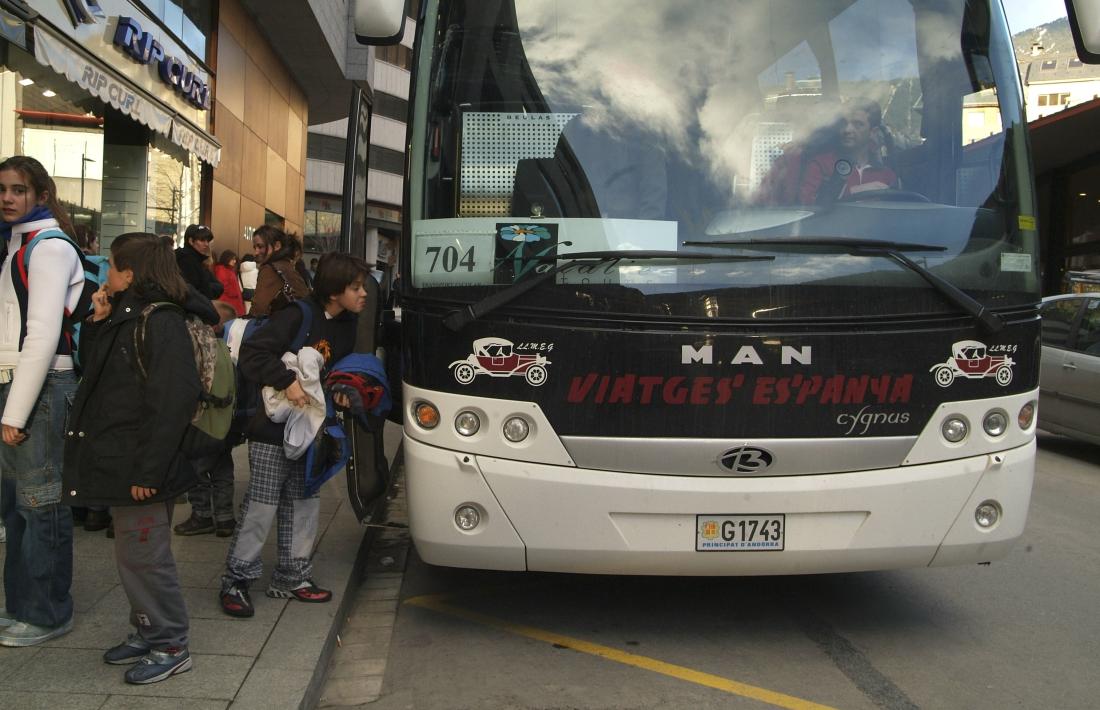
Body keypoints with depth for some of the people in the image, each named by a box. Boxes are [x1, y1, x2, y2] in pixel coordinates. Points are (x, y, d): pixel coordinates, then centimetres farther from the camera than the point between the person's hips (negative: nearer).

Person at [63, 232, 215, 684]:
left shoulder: (161, 323, -18)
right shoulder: (125, 317, 11)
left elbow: (173, 401, -25)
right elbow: (92, 367, 21)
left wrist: (149, 471, -25)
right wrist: (98, 321, 5)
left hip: (143, 465, -10)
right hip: (120, 460, 10)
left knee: (145, 557, 0)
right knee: (132, 556, 18)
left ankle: (170, 647, 13)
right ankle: (147, 634, 33)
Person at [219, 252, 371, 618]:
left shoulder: (347, 326, 6)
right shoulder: (296, 317, -18)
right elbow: (251, 354, -25)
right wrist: (287, 381, -31)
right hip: (273, 429, -8)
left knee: (304, 505, 12)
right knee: (261, 506, -2)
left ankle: (292, 578, 25)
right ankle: (236, 580, 12)